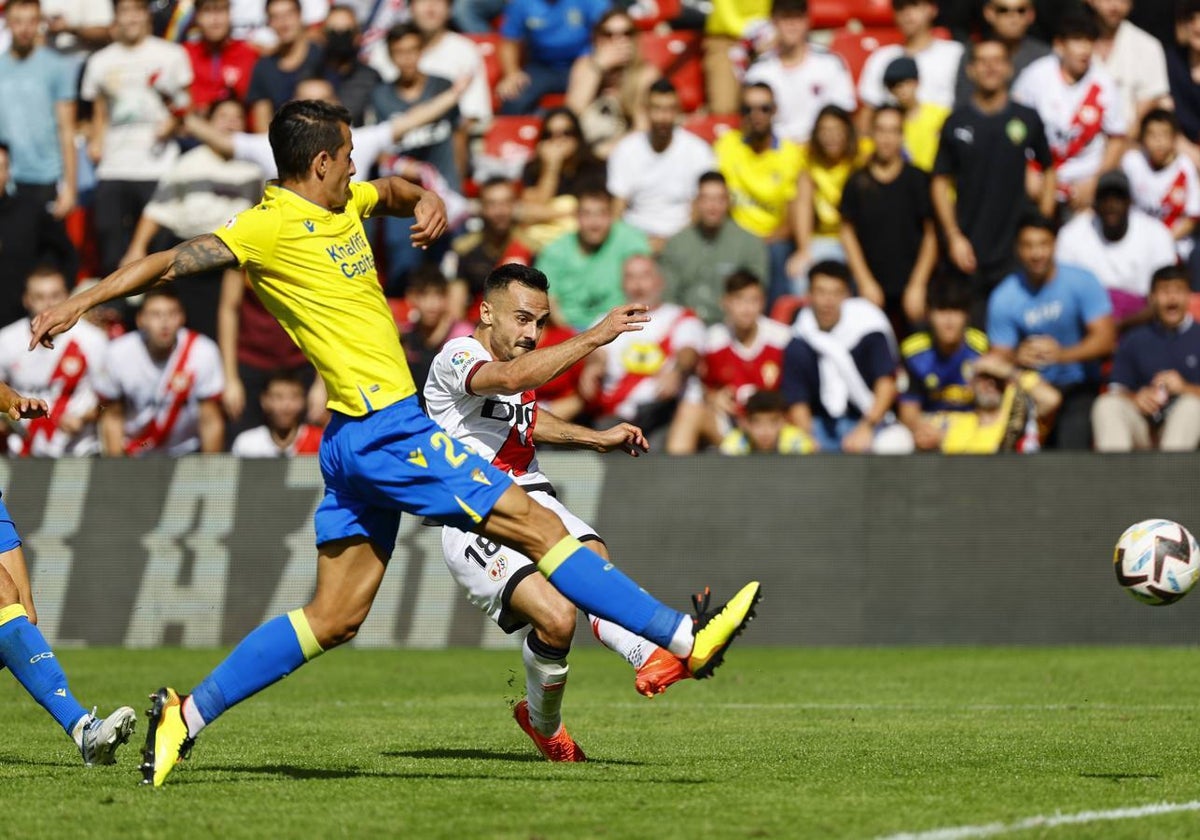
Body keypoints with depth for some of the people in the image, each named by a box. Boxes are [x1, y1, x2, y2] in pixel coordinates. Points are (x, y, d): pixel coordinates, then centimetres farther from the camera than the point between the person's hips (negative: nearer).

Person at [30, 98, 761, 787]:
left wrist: (427, 203, 7)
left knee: (334, 618, 10)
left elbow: (396, 192, 31)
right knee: (537, 525, -7)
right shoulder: (272, 227, -12)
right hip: (384, 432, -10)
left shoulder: (345, 203, 13)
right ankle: (687, 639, -4)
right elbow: (172, 262, -14)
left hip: (361, 441, 10)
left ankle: (189, 714, 10)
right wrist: (83, 302, -21)